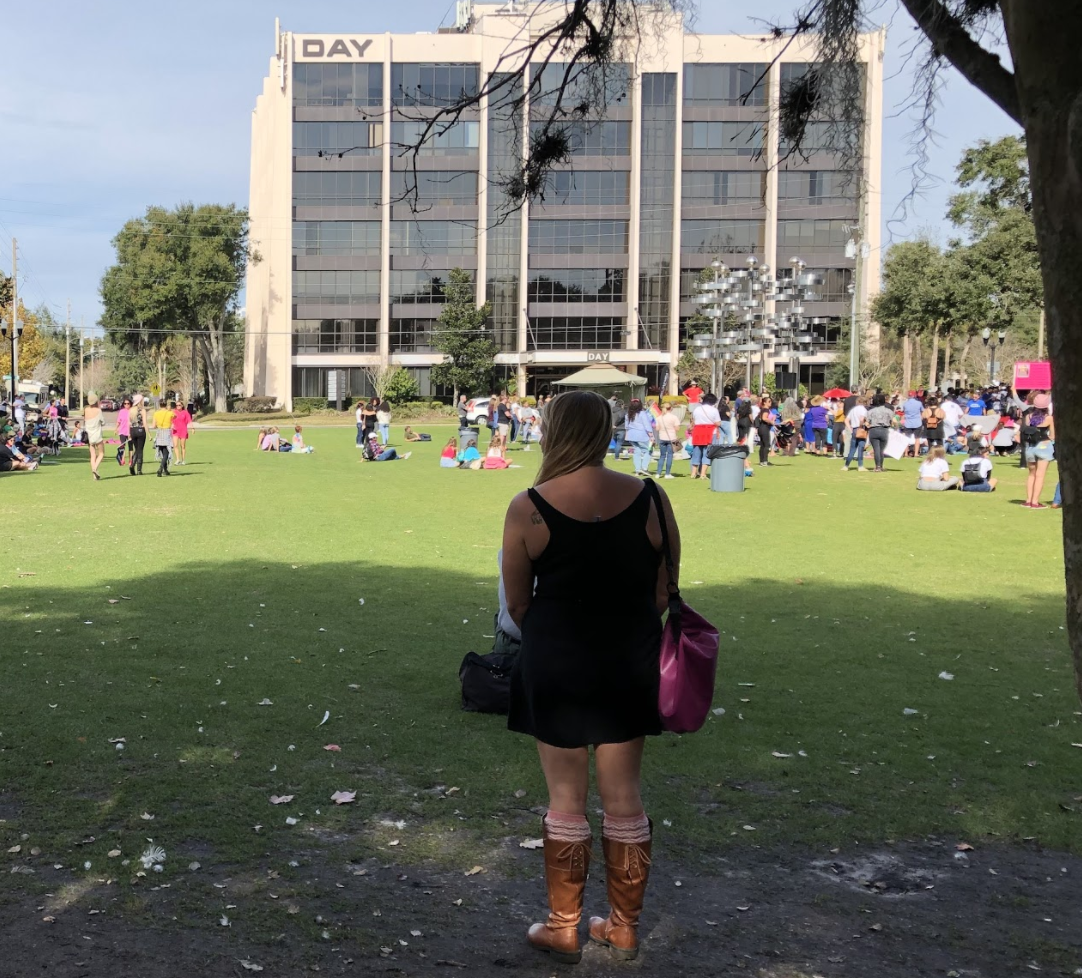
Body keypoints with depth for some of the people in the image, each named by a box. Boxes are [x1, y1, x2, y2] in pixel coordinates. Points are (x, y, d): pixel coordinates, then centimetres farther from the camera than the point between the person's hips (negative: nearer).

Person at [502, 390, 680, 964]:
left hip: (555, 663, -2)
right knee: (624, 798, 14)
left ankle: (563, 930, 22)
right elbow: (663, 593, 0)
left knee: (566, 799, 11)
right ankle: (624, 929, 26)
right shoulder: (650, 499, -6)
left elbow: (516, 602, -4)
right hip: (629, 665, 2)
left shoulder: (528, 508, -12)